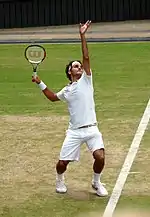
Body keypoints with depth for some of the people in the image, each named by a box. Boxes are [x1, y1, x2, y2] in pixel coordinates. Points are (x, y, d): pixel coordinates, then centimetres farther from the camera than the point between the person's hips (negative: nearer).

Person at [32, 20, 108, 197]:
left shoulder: (86, 80, 4)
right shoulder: (66, 91, 12)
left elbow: (86, 57, -6)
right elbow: (53, 97, 34)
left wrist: (82, 36, -11)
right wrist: (40, 83, 26)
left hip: (91, 129, -2)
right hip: (74, 131, 2)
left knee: (100, 157, -21)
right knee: (62, 162, -2)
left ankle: (96, 182, 8)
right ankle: (60, 180, 33)